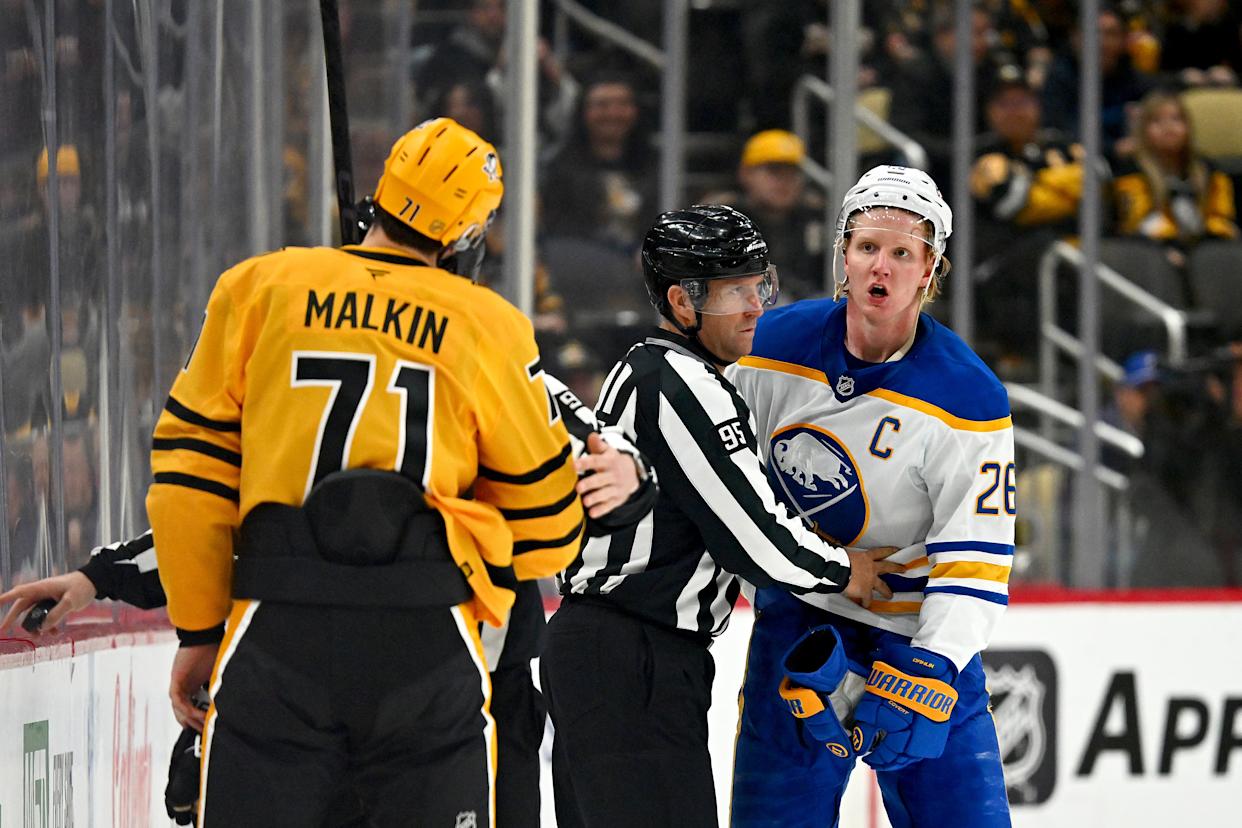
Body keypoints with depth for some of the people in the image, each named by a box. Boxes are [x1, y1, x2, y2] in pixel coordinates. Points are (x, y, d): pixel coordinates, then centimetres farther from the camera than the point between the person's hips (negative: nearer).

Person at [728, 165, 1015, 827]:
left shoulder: (968, 401, -15)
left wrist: (923, 680, -28)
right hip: (799, 618, 2)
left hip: (918, 631, -1)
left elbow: (975, 564, -17)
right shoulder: (775, 346, -7)